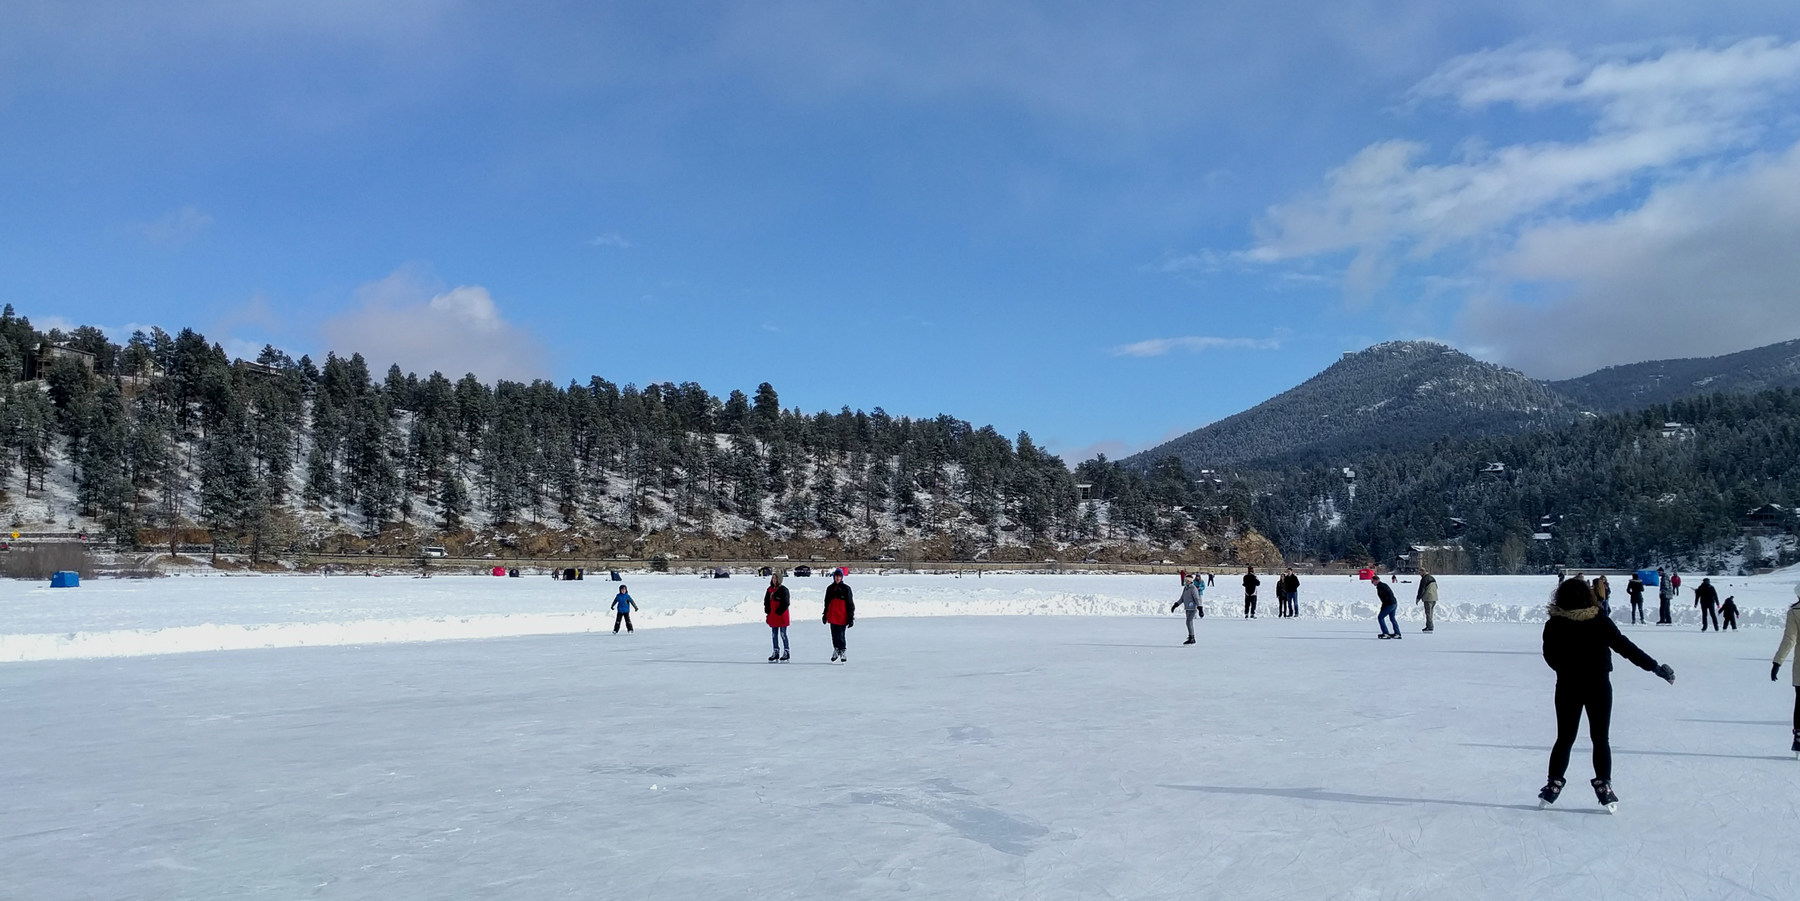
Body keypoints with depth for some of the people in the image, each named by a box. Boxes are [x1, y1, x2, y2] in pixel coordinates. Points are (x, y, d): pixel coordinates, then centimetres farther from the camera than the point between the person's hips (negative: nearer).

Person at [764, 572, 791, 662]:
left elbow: (785, 603, -13)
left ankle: (786, 652, 6)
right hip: (772, 616, 7)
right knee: (774, 635, 10)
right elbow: (766, 601, 16)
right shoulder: (769, 589, 10)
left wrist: (779, 612, -17)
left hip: (781, 616, -7)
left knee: (783, 634, -2)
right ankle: (776, 652, 18)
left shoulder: (783, 590, -10)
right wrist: (767, 612, 6)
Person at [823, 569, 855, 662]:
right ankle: (836, 650, 25)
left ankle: (843, 651, 9)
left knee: (841, 635, -6)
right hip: (832, 616, 4)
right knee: (834, 635, 9)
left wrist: (851, 618, -3)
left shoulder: (846, 588, -1)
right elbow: (826, 603, 21)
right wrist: (825, 615, 22)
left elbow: (850, 604, 0)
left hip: (842, 616, -4)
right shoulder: (830, 588, 11)